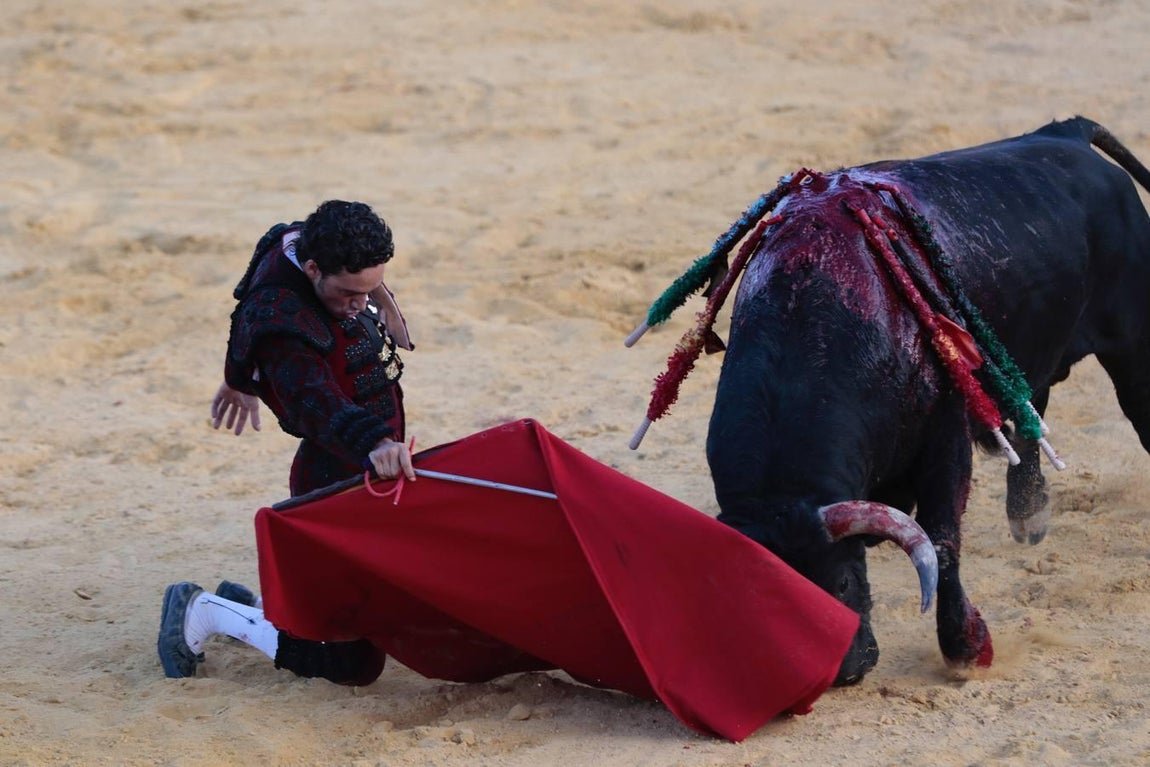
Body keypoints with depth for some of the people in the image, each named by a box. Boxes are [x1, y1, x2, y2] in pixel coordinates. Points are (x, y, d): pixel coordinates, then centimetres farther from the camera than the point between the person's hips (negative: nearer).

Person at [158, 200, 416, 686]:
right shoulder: (281, 325, -29)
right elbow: (318, 403, -47)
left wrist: (243, 379, 37)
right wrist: (372, 443, -65)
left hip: (367, 464, 10)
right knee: (354, 664, -8)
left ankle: (257, 606, 28)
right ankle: (205, 614, 5)